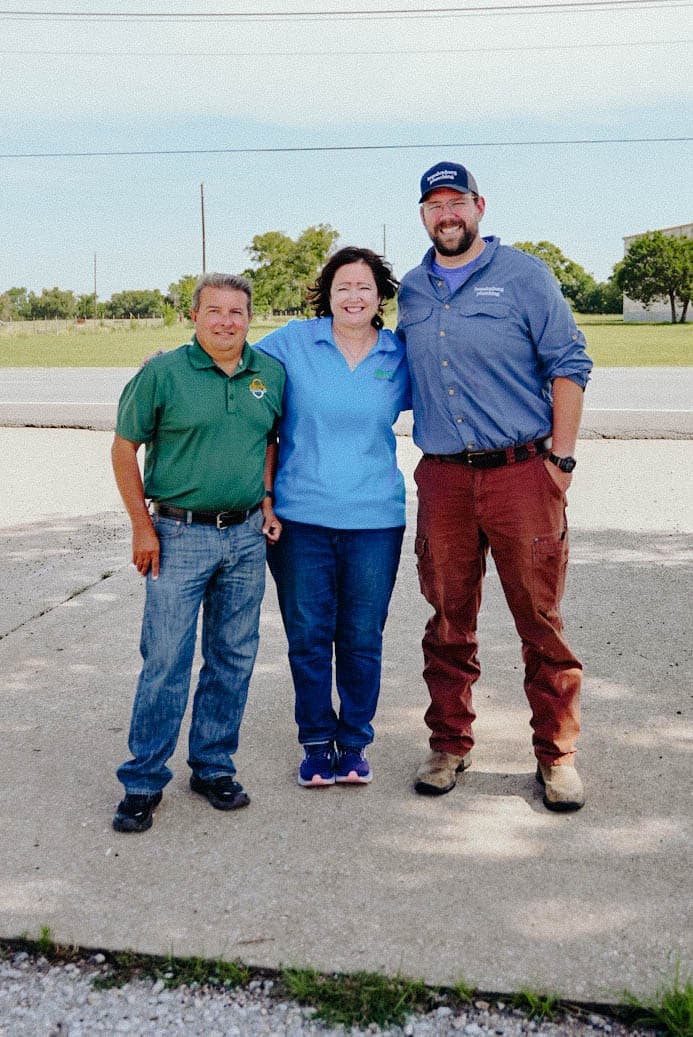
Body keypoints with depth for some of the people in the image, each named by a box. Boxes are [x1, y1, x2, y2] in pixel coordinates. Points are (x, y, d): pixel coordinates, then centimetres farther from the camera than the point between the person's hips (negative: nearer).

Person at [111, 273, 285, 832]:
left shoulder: (271, 373, 5)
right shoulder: (163, 373, -6)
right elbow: (125, 447, -1)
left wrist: (266, 501, 8)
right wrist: (142, 527, -4)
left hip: (247, 536, 4)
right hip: (179, 536, -4)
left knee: (233, 658, 10)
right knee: (165, 661, -1)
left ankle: (214, 767, 26)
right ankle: (144, 781, 12)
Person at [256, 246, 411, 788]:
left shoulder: (401, 356, 6)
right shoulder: (293, 341, 2)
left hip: (375, 519, 1)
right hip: (301, 518, 0)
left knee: (362, 640, 7)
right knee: (309, 637, 7)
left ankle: (355, 743, 26)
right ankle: (317, 743, 25)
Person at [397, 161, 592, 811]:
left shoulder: (523, 276, 1)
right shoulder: (411, 291, 13)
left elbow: (568, 365, -1)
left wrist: (561, 458, -6)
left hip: (522, 472, -3)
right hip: (443, 478, 4)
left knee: (540, 619, -1)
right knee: (448, 620, 9)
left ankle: (556, 755, 13)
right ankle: (449, 745, 23)